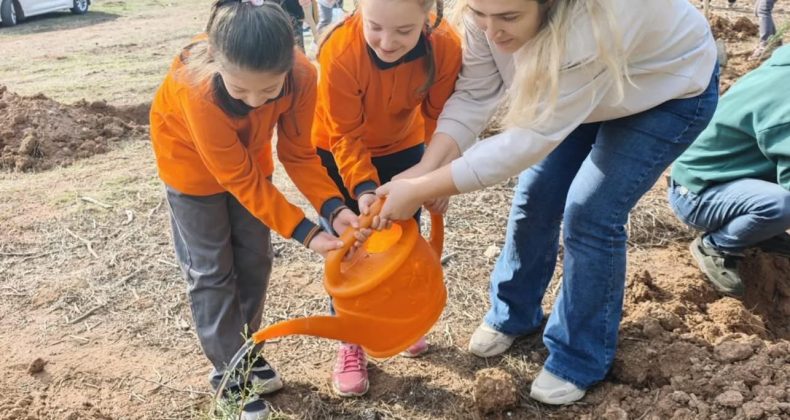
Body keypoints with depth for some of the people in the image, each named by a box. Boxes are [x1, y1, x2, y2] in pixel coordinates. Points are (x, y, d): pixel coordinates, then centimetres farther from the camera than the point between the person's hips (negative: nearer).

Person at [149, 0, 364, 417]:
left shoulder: (301, 76, -31)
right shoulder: (198, 89, -42)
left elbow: (298, 153, -18)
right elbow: (241, 180, -34)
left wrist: (334, 208, -33)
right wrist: (306, 233, -36)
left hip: (248, 154, 4)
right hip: (191, 158, -4)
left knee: (254, 258, 11)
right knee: (212, 270, 1)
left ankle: (245, 348, 33)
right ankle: (229, 372, 18)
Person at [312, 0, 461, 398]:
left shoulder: (446, 45, -30)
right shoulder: (340, 52, -37)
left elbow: (438, 118, -14)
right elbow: (345, 136, -27)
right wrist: (363, 187, -40)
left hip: (402, 146, 3)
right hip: (338, 150, -2)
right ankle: (350, 342, 17)